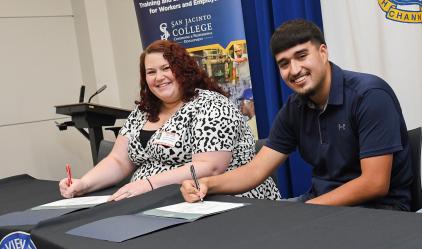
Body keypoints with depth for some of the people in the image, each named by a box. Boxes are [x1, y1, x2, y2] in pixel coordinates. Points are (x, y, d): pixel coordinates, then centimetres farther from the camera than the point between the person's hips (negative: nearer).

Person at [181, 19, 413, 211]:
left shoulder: (369, 95, -19)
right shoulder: (294, 108, 3)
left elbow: (375, 183, -22)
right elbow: (256, 169, 2)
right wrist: (207, 184, -17)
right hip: (319, 202, 7)